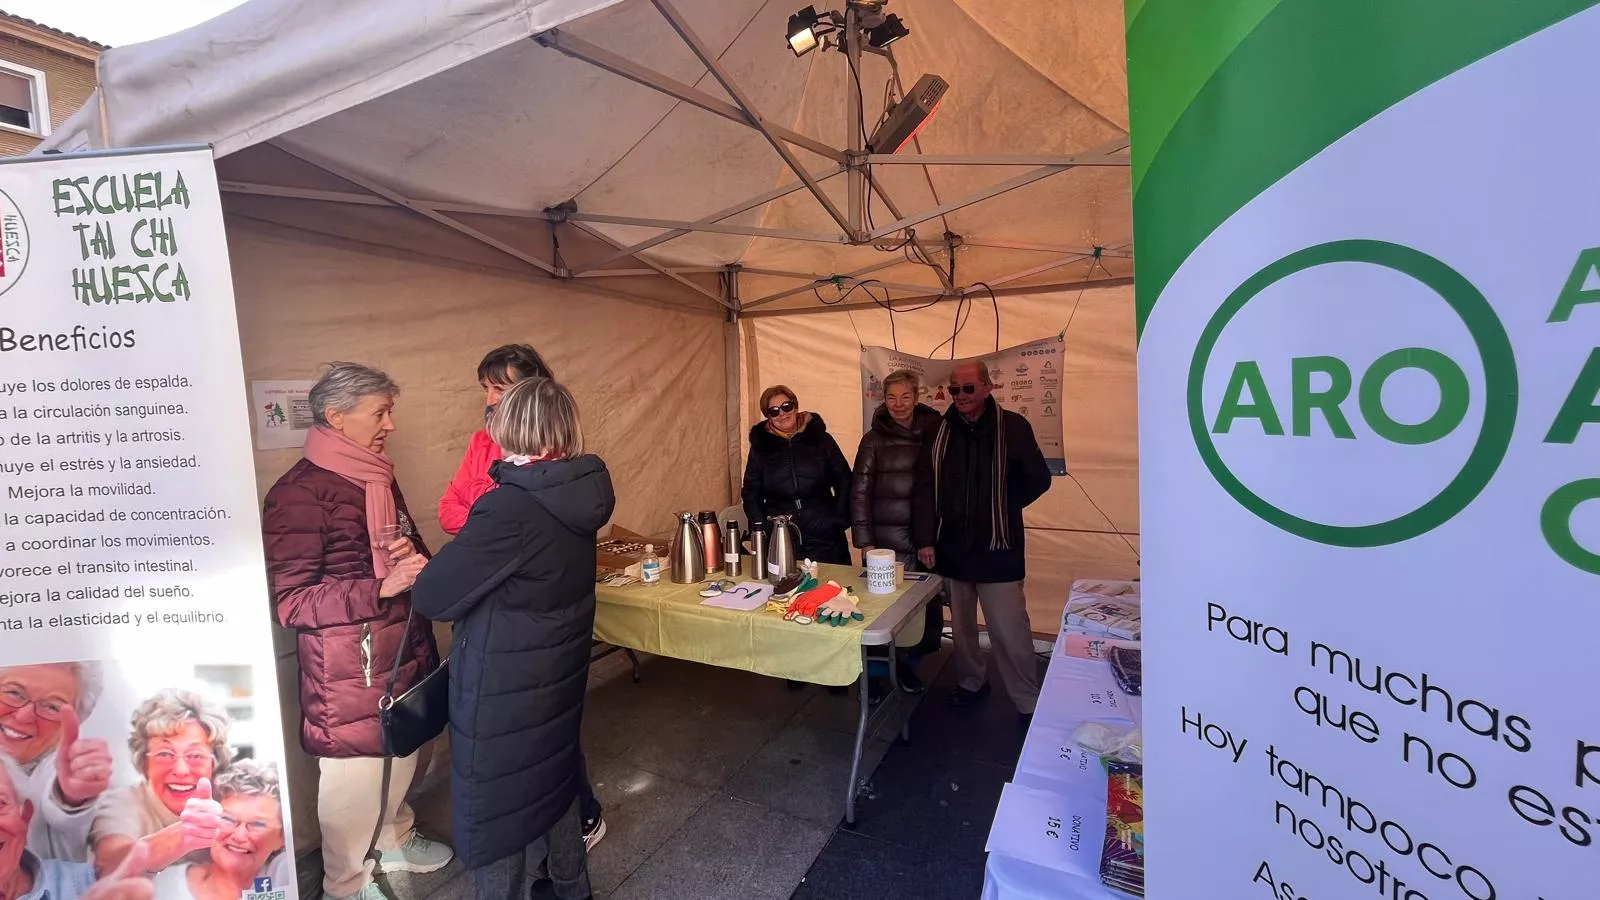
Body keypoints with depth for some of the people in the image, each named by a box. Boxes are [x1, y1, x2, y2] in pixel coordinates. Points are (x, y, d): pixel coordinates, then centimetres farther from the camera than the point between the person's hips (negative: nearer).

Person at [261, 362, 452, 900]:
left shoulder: (380, 481, 8)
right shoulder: (298, 493, -17)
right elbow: (291, 603, -19)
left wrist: (415, 560, -5)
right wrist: (381, 588, -29)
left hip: (406, 652, 8)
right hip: (348, 668, -7)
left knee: (401, 758, 22)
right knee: (354, 775, 10)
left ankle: (394, 840, 46)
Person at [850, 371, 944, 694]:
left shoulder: (932, 433, 4)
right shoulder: (874, 440, -1)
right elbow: (860, 492, -3)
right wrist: (864, 542, -8)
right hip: (886, 542, -2)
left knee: (930, 615, 4)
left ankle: (906, 666, 31)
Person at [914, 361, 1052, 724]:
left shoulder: (1012, 427, -7)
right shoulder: (941, 431, 2)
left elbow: (1038, 479, 2)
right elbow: (926, 488, 2)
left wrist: (1001, 507, 3)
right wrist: (925, 538, -3)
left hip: (996, 548, -3)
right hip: (951, 547, 4)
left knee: (1010, 631, -1)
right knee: (961, 625, 17)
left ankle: (1029, 703, 17)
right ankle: (971, 682, 37)